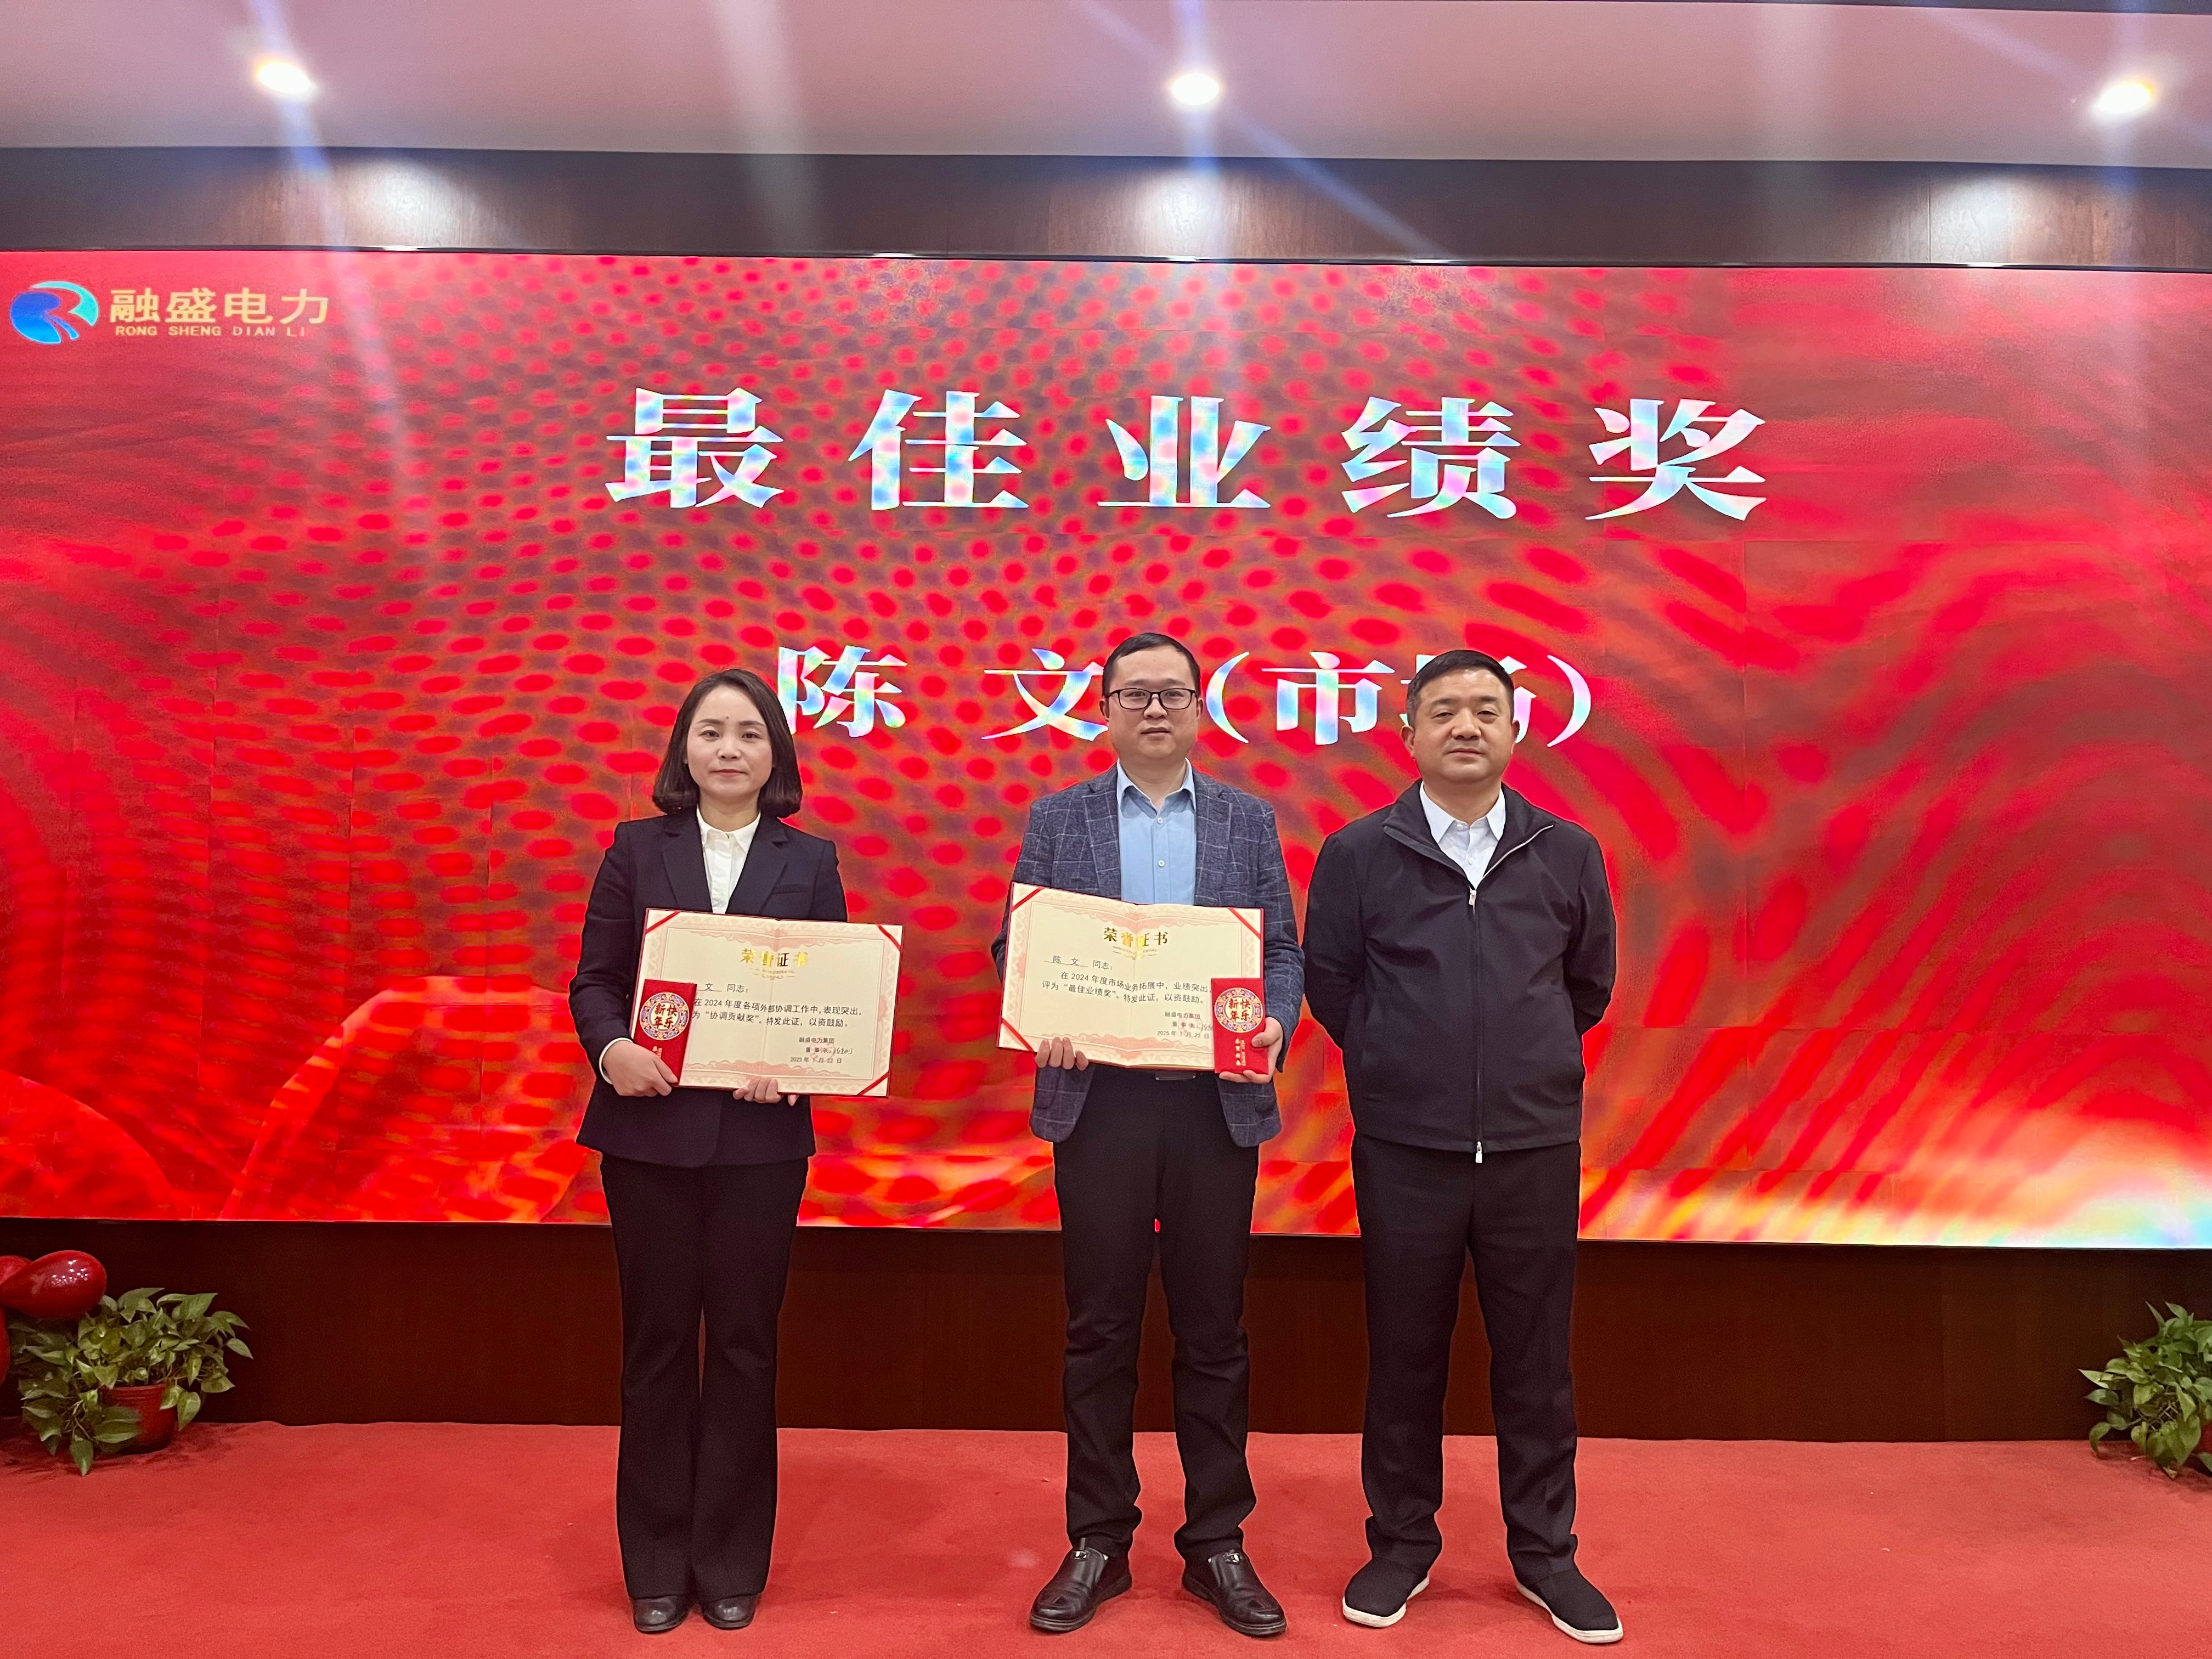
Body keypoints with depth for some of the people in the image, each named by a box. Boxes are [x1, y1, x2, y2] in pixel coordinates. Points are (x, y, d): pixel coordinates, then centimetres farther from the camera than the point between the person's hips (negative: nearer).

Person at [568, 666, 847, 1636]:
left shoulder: (810, 861, 4)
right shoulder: (636, 849, 4)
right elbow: (593, 981, 2)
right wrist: (611, 1048, -17)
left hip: (760, 1134, 0)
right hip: (649, 1128, 0)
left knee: (744, 1342, 9)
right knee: (656, 1340, 10)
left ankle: (731, 1561, 25)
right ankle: (657, 1564, 26)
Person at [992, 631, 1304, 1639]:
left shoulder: (1249, 821, 8)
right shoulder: (1057, 819, 7)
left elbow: (1283, 950, 6)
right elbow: (1017, 947, 4)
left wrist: (1274, 1025, -13)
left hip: (1218, 1102, 1)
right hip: (1098, 1097, 0)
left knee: (1212, 1333, 9)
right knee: (1100, 1331, 8)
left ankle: (1217, 1545, 24)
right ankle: (1098, 1543, 23)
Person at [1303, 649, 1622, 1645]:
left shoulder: (1568, 854, 2)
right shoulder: (1357, 853, -3)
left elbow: (1588, 985, 14)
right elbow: (1328, 984, 6)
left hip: (1536, 1149, 1)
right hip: (1404, 1150, -1)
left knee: (1535, 1357, 11)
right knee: (1404, 1355, 11)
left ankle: (1544, 1551, 29)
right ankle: (1402, 1544, 28)